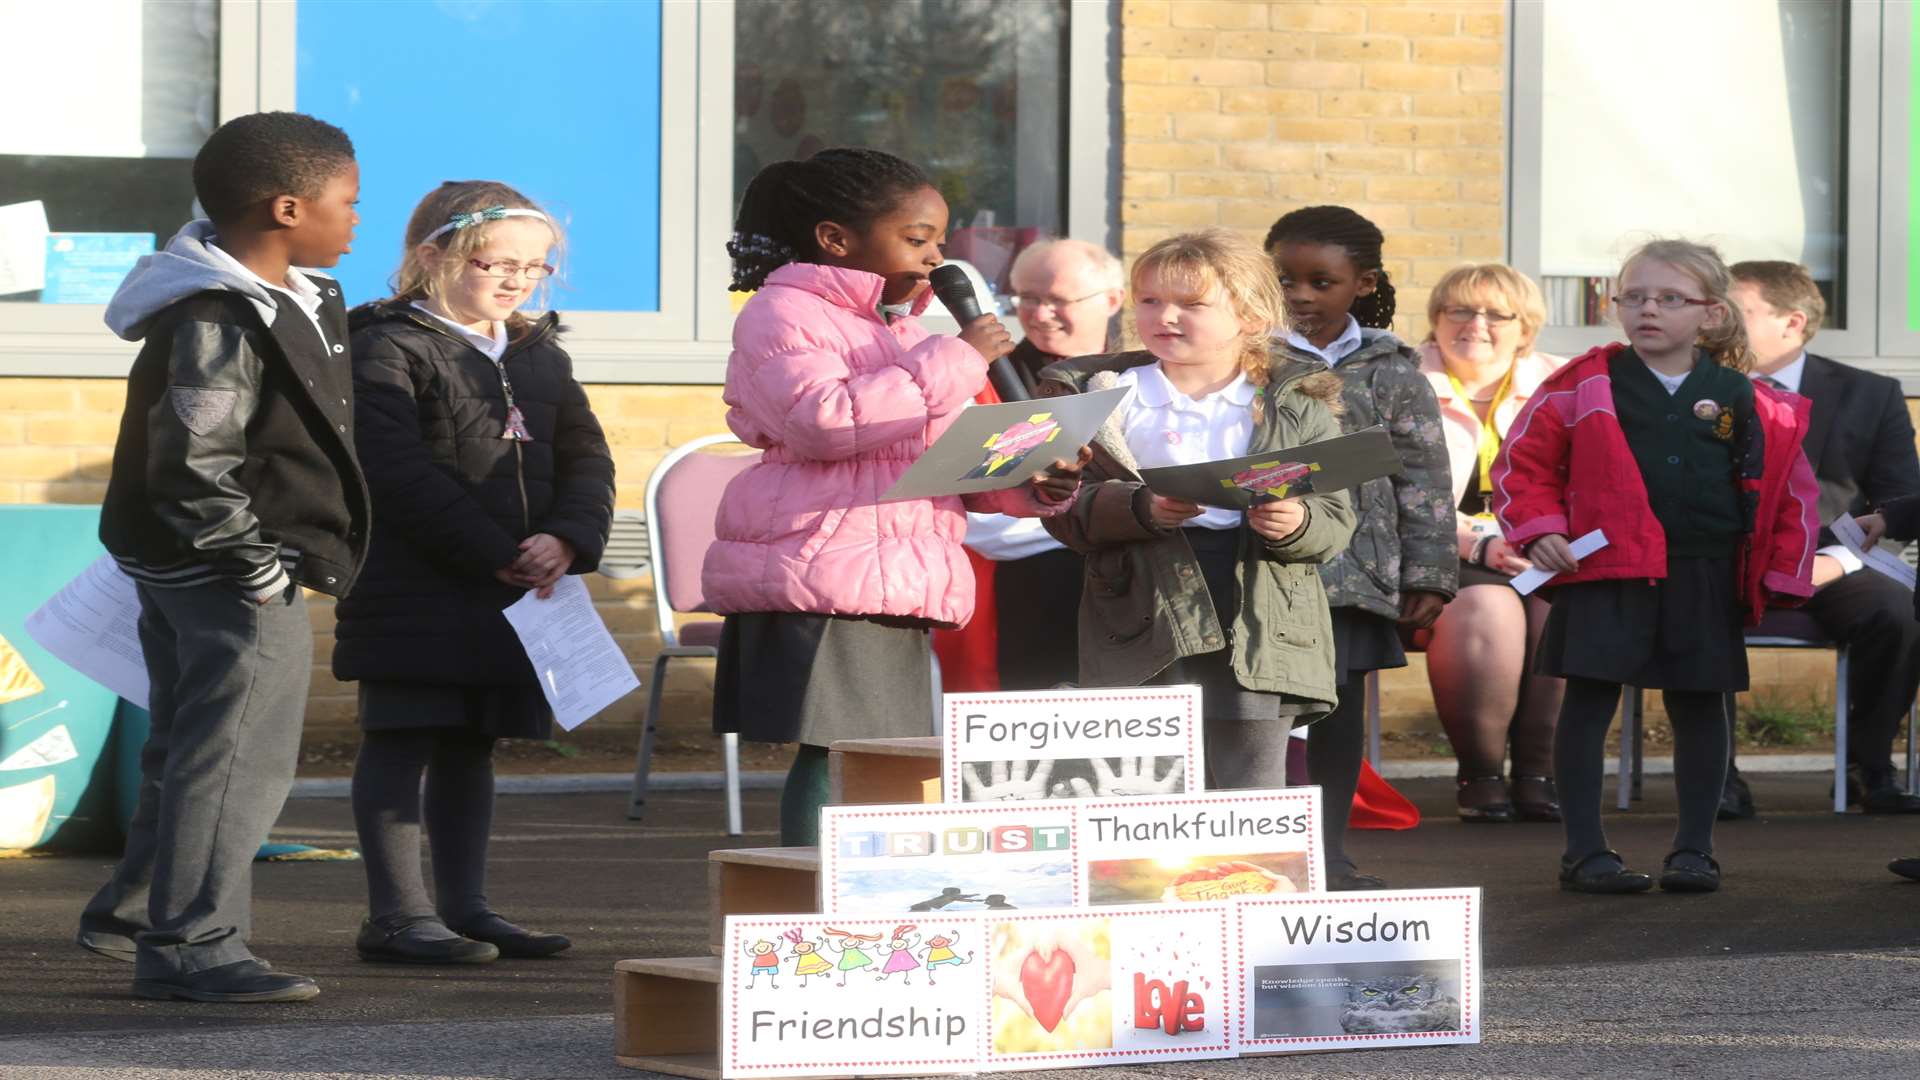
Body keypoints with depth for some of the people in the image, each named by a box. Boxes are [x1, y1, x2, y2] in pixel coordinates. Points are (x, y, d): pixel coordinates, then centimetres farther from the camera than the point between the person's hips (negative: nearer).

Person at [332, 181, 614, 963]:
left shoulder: (540, 355, 16)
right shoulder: (389, 349, -7)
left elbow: (586, 457, 10)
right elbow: (400, 473, -17)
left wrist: (567, 539, -11)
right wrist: (494, 554, -19)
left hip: (510, 596, 7)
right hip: (414, 591, -7)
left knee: (470, 748, 13)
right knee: (401, 745, -2)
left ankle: (464, 906, 19)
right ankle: (397, 915, -1)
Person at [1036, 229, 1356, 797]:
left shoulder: (1298, 406, 10)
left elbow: (1336, 520, 5)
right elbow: (1066, 510, 0)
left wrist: (1294, 525, -18)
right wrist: (1141, 510, -18)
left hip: (1262, 629, 1)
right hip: (1147, 617, 0)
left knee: (1252, 795, 2)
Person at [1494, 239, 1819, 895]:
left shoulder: (1744, 402, 6)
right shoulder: (1586, 387, 1)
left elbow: (1790, 486, 13)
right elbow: (1523, 460, 5)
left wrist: (1781, 574, 7)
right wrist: (1539, 532, -8)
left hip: (1706, 580, 2)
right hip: (1603, 571, -1)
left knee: (1698, 705, 7)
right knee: (1590, 698, -2)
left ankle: (1694, 849, 17)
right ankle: (1585, 851, 4)